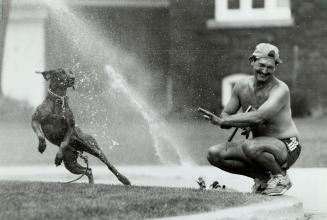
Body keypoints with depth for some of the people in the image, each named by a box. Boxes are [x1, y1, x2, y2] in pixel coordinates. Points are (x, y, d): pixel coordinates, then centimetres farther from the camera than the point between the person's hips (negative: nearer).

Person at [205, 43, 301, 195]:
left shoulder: (280, 90, -19)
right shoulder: (242, 86, 2)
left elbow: (258, 117, -33)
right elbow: (225, 115, 6)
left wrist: (223, 121, -26)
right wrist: (240, 123, -18)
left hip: (286, 147, -7)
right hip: (261, 145, 7)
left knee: (251, 147, -38)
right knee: (214, 154, -7)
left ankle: (281, 177, -10)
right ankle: (261, 177, 5)